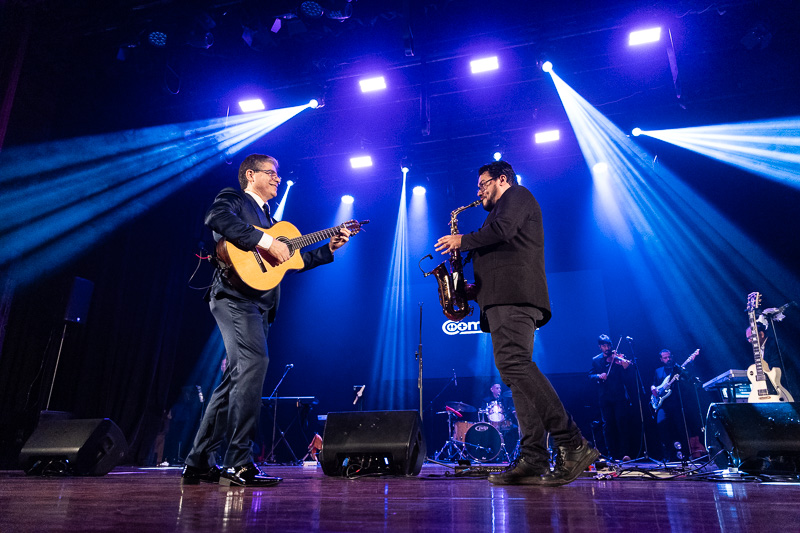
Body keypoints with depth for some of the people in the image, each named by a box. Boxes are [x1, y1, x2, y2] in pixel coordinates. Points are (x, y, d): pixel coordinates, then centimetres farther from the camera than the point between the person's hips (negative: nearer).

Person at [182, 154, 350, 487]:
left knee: (237, 377, 7)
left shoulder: (269, 219, 30)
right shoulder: (232, 199, 6)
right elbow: (217, 219, -19)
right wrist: (267, 241, -23)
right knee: (254, 362, -23)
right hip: (235, 295, -9)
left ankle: (199, 462, 16)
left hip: (258, 303, 9)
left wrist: (329, 249, 20)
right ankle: (238, 463, -20)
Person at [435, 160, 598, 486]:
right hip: (504, 300, 10)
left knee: (514, 364, -24)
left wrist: (462, 240, 0)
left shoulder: (517, 196, 10)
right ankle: (533, 462, -7)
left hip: (514, 297, -10)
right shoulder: (502, 211, 36)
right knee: (516, 371, -2)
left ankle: (573, 445, -24)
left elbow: (502, 230, -12)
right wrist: (475, 290, 19)